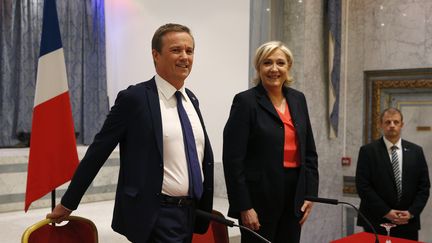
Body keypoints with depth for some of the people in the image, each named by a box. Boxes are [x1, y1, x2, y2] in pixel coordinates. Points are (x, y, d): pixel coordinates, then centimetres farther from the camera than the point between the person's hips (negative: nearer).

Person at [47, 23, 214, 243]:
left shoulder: (191, 99, 10)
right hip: (155, 217, -7)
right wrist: (68, 203, -3)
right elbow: (98, 151, -7)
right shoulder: (134, 98, -10)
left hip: (192, 214, 7)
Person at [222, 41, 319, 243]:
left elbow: (309, 152, 12)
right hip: (259, 196, -5)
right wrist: (244, 206, -15)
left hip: (294, 194, 6)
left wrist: (310, 193, 4)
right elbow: (233, 159, -12)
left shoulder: (298, 99, 9)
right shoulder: (245, 101, -8)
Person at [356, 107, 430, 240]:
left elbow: (424, 186, 6)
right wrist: (385, 212, -12)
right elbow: (363, 186, -7)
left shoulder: (416, 151, 7)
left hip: (408, 224, 2)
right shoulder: (368, 151, -2)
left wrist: (411, 212, -6)